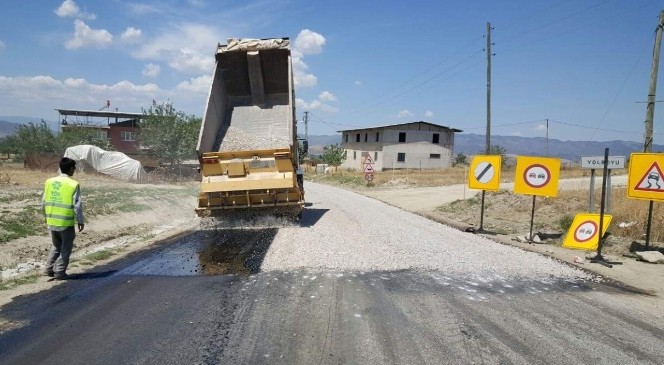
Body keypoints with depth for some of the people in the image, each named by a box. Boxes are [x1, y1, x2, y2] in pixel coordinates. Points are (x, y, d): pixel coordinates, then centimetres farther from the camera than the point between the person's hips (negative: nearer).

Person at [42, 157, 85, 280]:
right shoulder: (73, 184, -14)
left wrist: (47, 217, 22)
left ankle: (49, 269, 20)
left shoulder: (49, 181, 2)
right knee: (66, 248, 9)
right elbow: (77, 205, -13)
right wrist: (80, 221, -2)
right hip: (66, 222, -5)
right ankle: (60, 272, 11)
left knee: (56, 246, 24)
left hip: (52, 221, 5)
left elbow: (44, 203, 8)